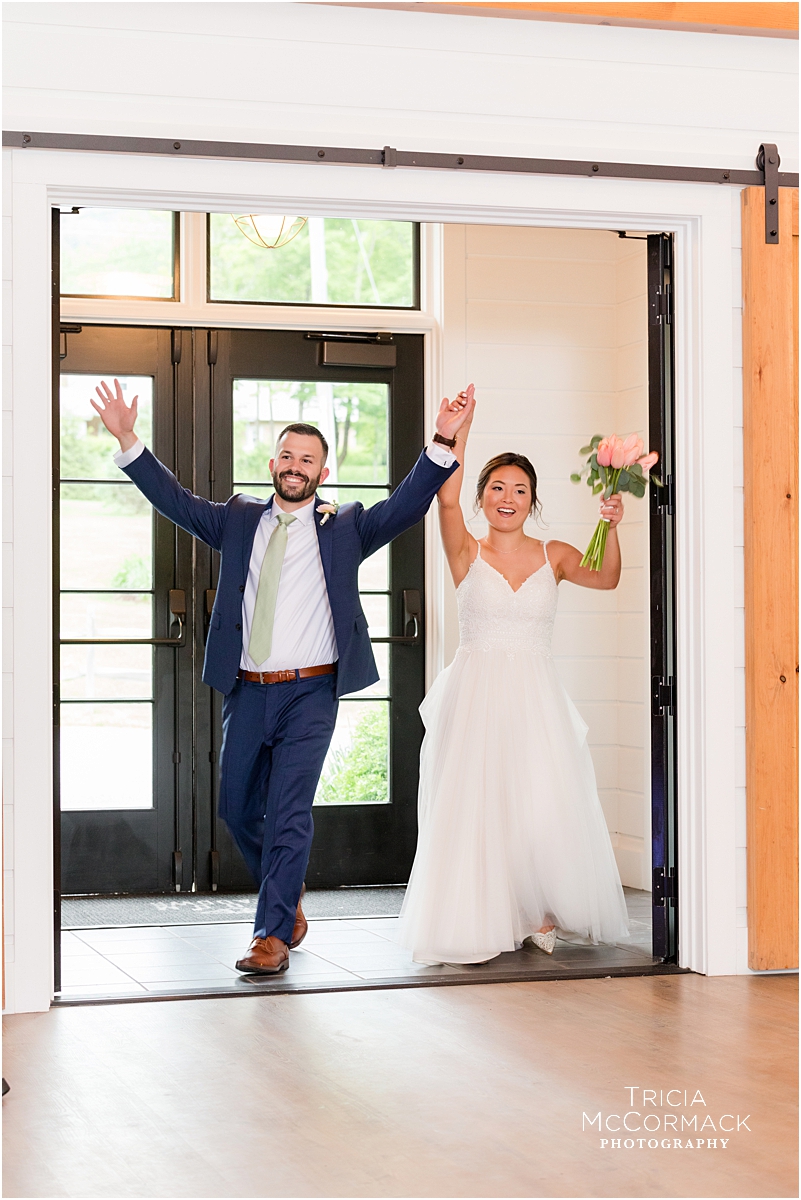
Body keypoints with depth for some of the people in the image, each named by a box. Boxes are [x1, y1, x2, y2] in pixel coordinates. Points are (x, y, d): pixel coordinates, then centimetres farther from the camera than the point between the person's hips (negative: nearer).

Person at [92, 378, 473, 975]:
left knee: (288, 811, -10)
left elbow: (408, 504, -5)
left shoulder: (345, 528, 5)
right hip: (246, 691, 4)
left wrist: (443, 444, -18)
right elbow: (175, 499, 6)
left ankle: (274, 936, -4)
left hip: (309, 693, -4)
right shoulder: (239, 520, 11)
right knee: (238, 808, 12)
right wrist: (128, 441, -5)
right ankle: (289, 903, 33)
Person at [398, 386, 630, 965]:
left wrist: (611, 528, -27)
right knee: (473, 806, -2)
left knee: (543, 807, -4)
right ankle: (480, 923, 8)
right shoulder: (467, 553, 2)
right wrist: (460, 430, -25)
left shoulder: (553, 555, 7)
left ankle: (542, 915, 12)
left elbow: (606, 578, -9)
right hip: (475, 695, -1)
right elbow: (446, 496, -15)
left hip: (535, 696, 1)